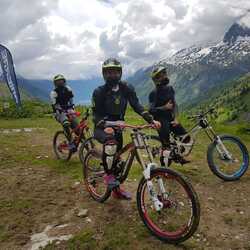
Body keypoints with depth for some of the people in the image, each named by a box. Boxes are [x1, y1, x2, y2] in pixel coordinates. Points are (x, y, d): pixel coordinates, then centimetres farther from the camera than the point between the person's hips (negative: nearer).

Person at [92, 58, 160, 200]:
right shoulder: (99, 92, -14)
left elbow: (137, 105, -12)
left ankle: (116, 189, 27)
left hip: (117, 127, 4)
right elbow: (96, 114, -16)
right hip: (102, 128, -4)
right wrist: (105, 127, -36)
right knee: (111, 142, -37)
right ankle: (108, 175, -16)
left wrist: (151, 120, -26)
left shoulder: (126, 89, -6)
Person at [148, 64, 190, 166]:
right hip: (161, 120, -6)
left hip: (170, 119, 6)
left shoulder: (170, 88, 8)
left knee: (185, 137, -1)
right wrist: (165, 107, -19)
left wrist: (175, 118, -4)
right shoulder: (154, 93, -10)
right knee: (166, 145, -8)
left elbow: (174, 104, 7)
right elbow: (151, 110, -14)